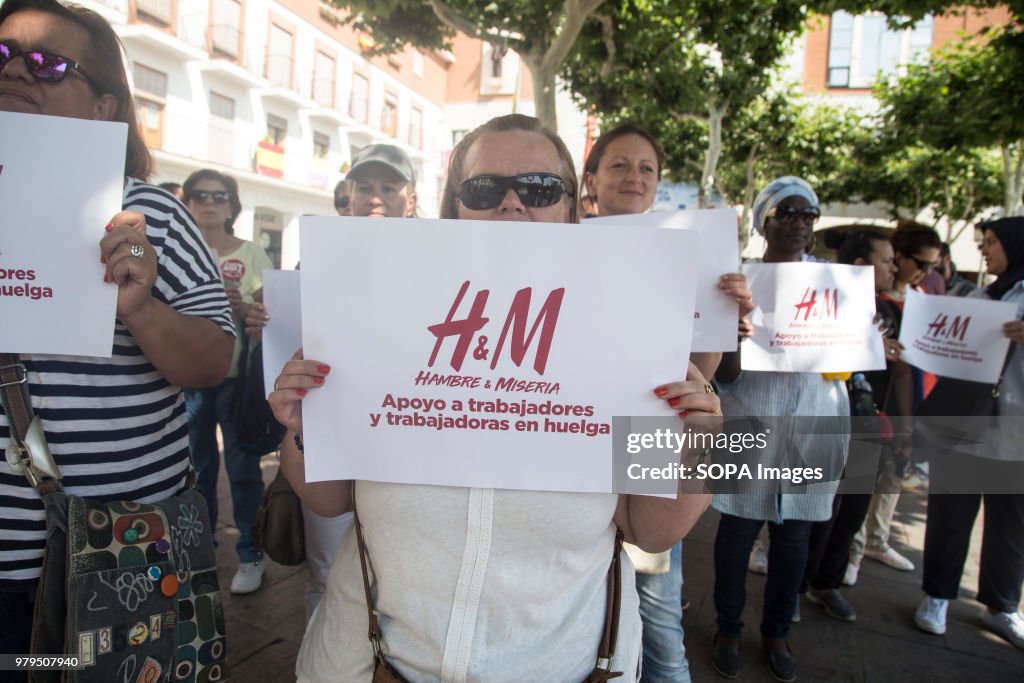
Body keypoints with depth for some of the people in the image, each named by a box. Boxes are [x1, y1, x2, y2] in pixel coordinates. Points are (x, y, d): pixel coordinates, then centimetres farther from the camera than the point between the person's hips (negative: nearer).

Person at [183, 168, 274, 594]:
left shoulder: (251, 253, 2)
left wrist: (242, 306, -20)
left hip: (237, 375, -3)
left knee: (243, 468, 2)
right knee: (197, 467, 13)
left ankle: (250, 556, 15)